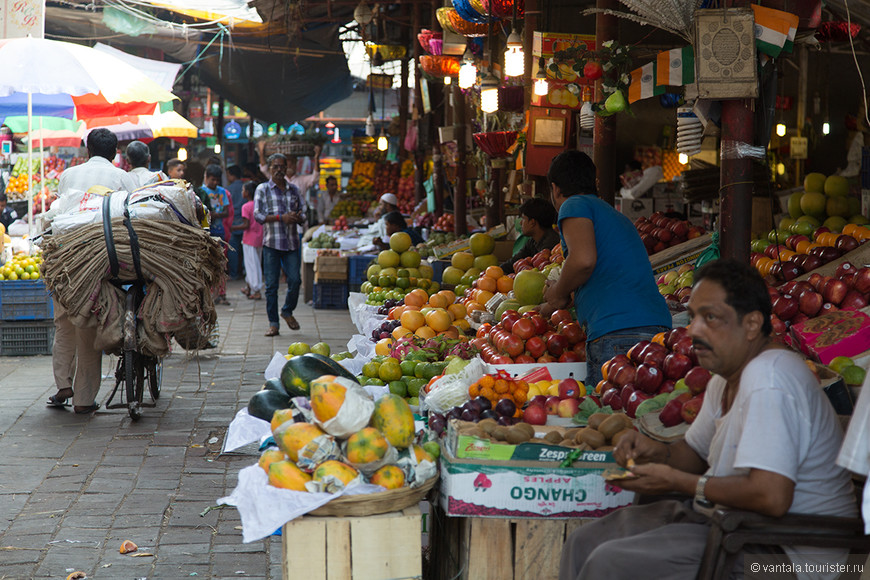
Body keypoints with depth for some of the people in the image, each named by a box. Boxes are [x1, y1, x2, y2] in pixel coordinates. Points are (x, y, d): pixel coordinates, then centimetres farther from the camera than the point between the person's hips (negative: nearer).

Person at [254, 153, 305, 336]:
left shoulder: (294, 190, 14)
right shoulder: (263, 189, 4)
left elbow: (302, 214, 15)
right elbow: (257, 215, -6)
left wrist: (298, 217, -10)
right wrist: (282, 218, -16)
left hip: (292, 242, 3)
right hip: (271, 242, -2)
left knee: (295, 280, -5)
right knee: (271, 284, -2)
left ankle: (287, 311, 22)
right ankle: (273, 323, 5)